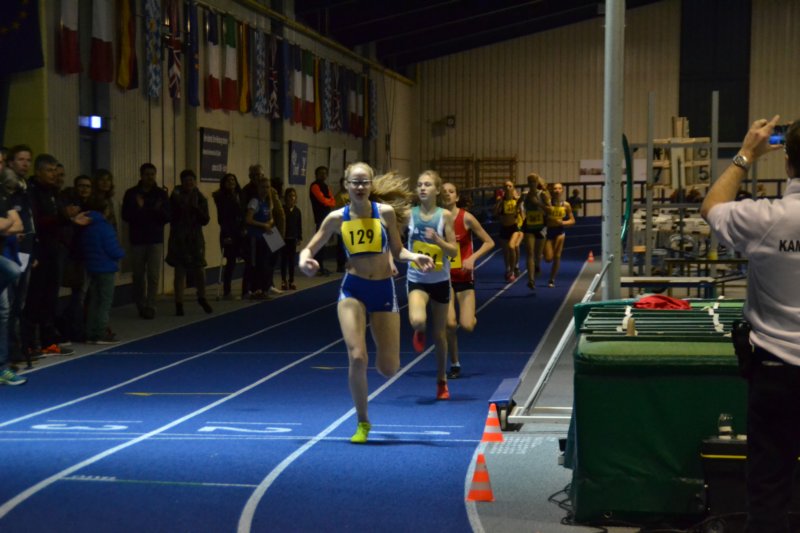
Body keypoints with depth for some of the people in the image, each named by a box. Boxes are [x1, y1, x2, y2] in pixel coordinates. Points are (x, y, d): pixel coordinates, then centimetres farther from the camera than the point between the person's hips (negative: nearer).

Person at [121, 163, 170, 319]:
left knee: (153, 276, -5)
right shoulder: (131, 193, -1)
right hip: (137, 240, 0)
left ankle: (150, 307, -2)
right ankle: (141, 306, 23)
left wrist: (159, 210, -23)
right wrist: (138, 208, -22)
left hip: (156, 240, 0)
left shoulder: (161, 194, 1)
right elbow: (126, 216, -6)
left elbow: (167, 218, -2)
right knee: (138, 276, 8)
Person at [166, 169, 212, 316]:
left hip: (195, 239, 1)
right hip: (179, 239, -1)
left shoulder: (200, 199, 3)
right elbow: (171, 216, -6)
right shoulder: (176, 197, 0)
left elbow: (205, 220, -4)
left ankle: (202, 298, 26)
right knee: (180, 271, -1)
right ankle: (179, 304, 6)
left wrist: (196, 208, -17)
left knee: (200, 271, 1)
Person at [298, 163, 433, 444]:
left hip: (384, 290, 1)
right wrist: (304, 261, -19)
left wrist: (414, 257, -14)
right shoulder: (337, 218, -3)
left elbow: (397, 251, 6)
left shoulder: (386, 212, -3)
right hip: (352, 290, -1)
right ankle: (362, 422, 7)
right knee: (357, 358, -15)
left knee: (389, 369, 0)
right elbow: (309, 249, 4)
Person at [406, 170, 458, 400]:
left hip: (440, 280, 1)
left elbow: (454, 251, -6)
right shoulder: (409, 214, -5)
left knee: (439, 333, 11)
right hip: (416, 279, 0)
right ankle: (419, 333, 11)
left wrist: (438, 240, -23)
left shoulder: (445, 216, -7)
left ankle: (442, 381, 30)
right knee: (417, 321, -29)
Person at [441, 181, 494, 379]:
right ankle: (454, 365, 9)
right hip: (445, 277, 1)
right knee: (450, 324, -10)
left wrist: (473, 258, -19)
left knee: (467, 326, -9)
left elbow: (489, 242, -6)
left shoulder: (466, 218, -10)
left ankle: (472, 318, 30)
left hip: (465, 277, -1)